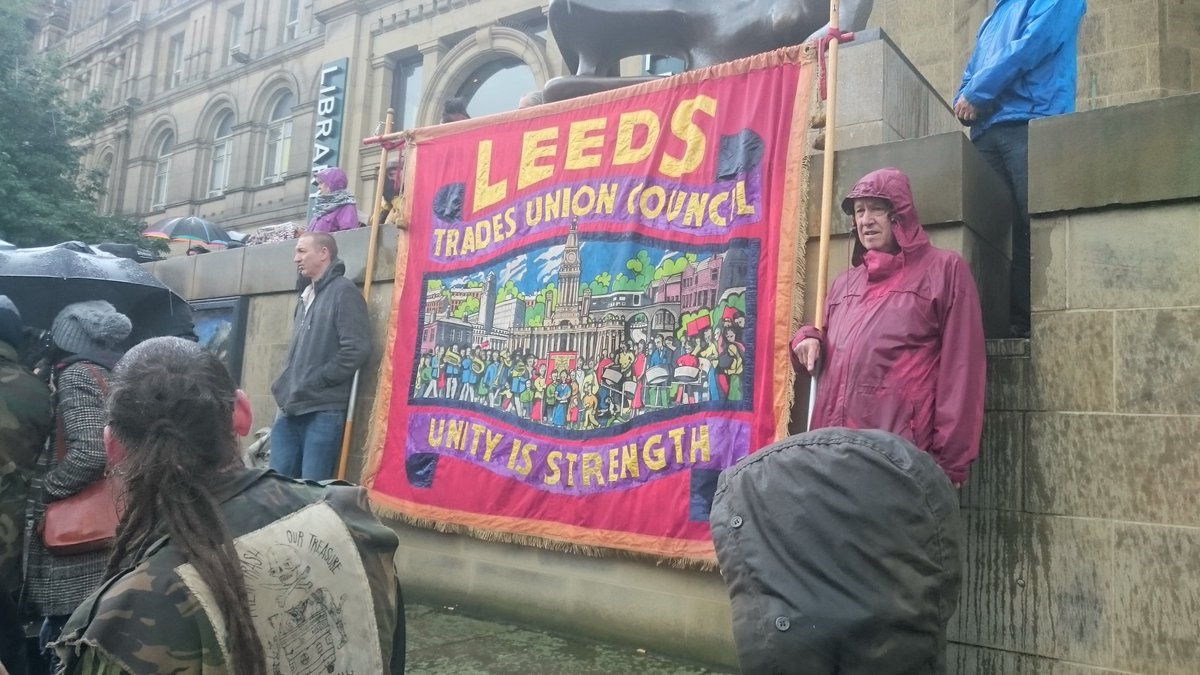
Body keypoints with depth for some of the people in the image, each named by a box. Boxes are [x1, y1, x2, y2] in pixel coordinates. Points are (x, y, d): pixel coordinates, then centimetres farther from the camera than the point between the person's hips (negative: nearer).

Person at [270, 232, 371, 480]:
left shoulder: (344, 292, -5)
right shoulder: (306, 297, 22)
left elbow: (357, 349, -16)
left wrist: (314, 383, -12)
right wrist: (285, 388, 12)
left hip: (323, 412, -8)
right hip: (291, 411, 8)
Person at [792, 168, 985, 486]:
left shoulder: (944, 269, 4)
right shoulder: (844, 283, 21)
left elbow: (961, 368, -3)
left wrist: (950, 459, -9)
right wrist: (808, 339, 6)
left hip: (902, 449, -5)